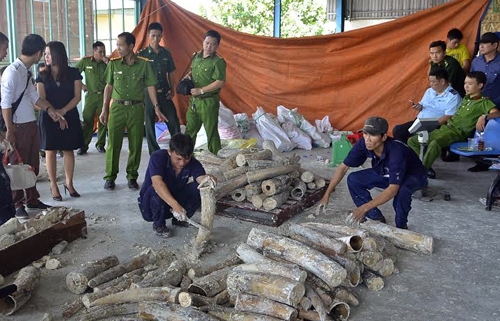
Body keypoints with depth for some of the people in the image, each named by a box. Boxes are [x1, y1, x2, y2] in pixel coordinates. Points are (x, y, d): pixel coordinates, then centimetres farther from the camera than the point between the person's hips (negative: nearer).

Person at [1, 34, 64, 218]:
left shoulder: (26, 71, 8)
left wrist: (50, 110, 7)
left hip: (31, 124, 9)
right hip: (18, 127, -9)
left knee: (32, 165, 17)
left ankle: (32, 199, 31)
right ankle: (17, 204, 18)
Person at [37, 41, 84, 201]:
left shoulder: (73, 73, 1)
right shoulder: (42, 75, 3)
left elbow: (77, 96, -4)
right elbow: (41, 98, -4)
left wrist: (63, 111, -17)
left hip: (69, 116, 0)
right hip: (48, 117, 0)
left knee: (68, 150, 5)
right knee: (50, 151, 2)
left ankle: (69, 183, 17)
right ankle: (53, 186, 10)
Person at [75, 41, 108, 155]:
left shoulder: (107, 62, 2)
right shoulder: (85, 61, 1)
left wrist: (108, 63, -17)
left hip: (104, 95, 1)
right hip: (91, 95, -1)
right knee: (87, 121, -3)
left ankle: (100, 144, 16)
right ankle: (83, 145, 3)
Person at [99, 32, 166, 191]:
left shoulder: (144, 64, 1)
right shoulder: (113, 64, 5)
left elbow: (150, 87, 2)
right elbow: (108, 87, 8)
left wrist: (156, 108, -5)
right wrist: (104, 110, 4)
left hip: (137, 109, 0)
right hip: (117, 108, 0)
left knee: (136, 145, 5)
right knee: (113, 144, 0)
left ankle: (132, 177, 18)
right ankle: (110, 177, 10)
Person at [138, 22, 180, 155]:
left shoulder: (166, 53, 5)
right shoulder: (142, 54, -5)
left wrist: (172, 89, 3)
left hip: (164, 94, 3)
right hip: (148, 94, -3)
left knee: (174, 122, 3)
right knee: (149, 125, 5)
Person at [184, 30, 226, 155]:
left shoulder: (218, 61, -14)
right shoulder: (196, 56, 8)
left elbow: (220, 82, -20)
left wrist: (201, 90, -20)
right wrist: (188, 75, 2)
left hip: (208, 102, -7)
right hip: (194, 100, 7)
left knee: (211, 132, 2)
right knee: (190, 130, 17)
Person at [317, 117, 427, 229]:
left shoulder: (396, 151, -40)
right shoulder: (363, 144, -24)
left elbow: (393, 189, -43)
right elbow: (343, 167, -13)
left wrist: (365, 208, -49)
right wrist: (327, 195, -18)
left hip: (413, 177, -6)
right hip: (385, 174, 6)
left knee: (401, 190, -39)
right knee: (353, 179, -13)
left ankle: (401, 225, -8)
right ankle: (377, 218, 2)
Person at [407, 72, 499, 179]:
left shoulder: (484, 102, -4)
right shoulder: (466, 98, 21)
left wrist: (484, 116, -36)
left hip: (457, 133, -9)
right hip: (445, 127, 9)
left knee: (434, 143, -40)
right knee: (412, 141, 1)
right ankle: (425, 166, -1)